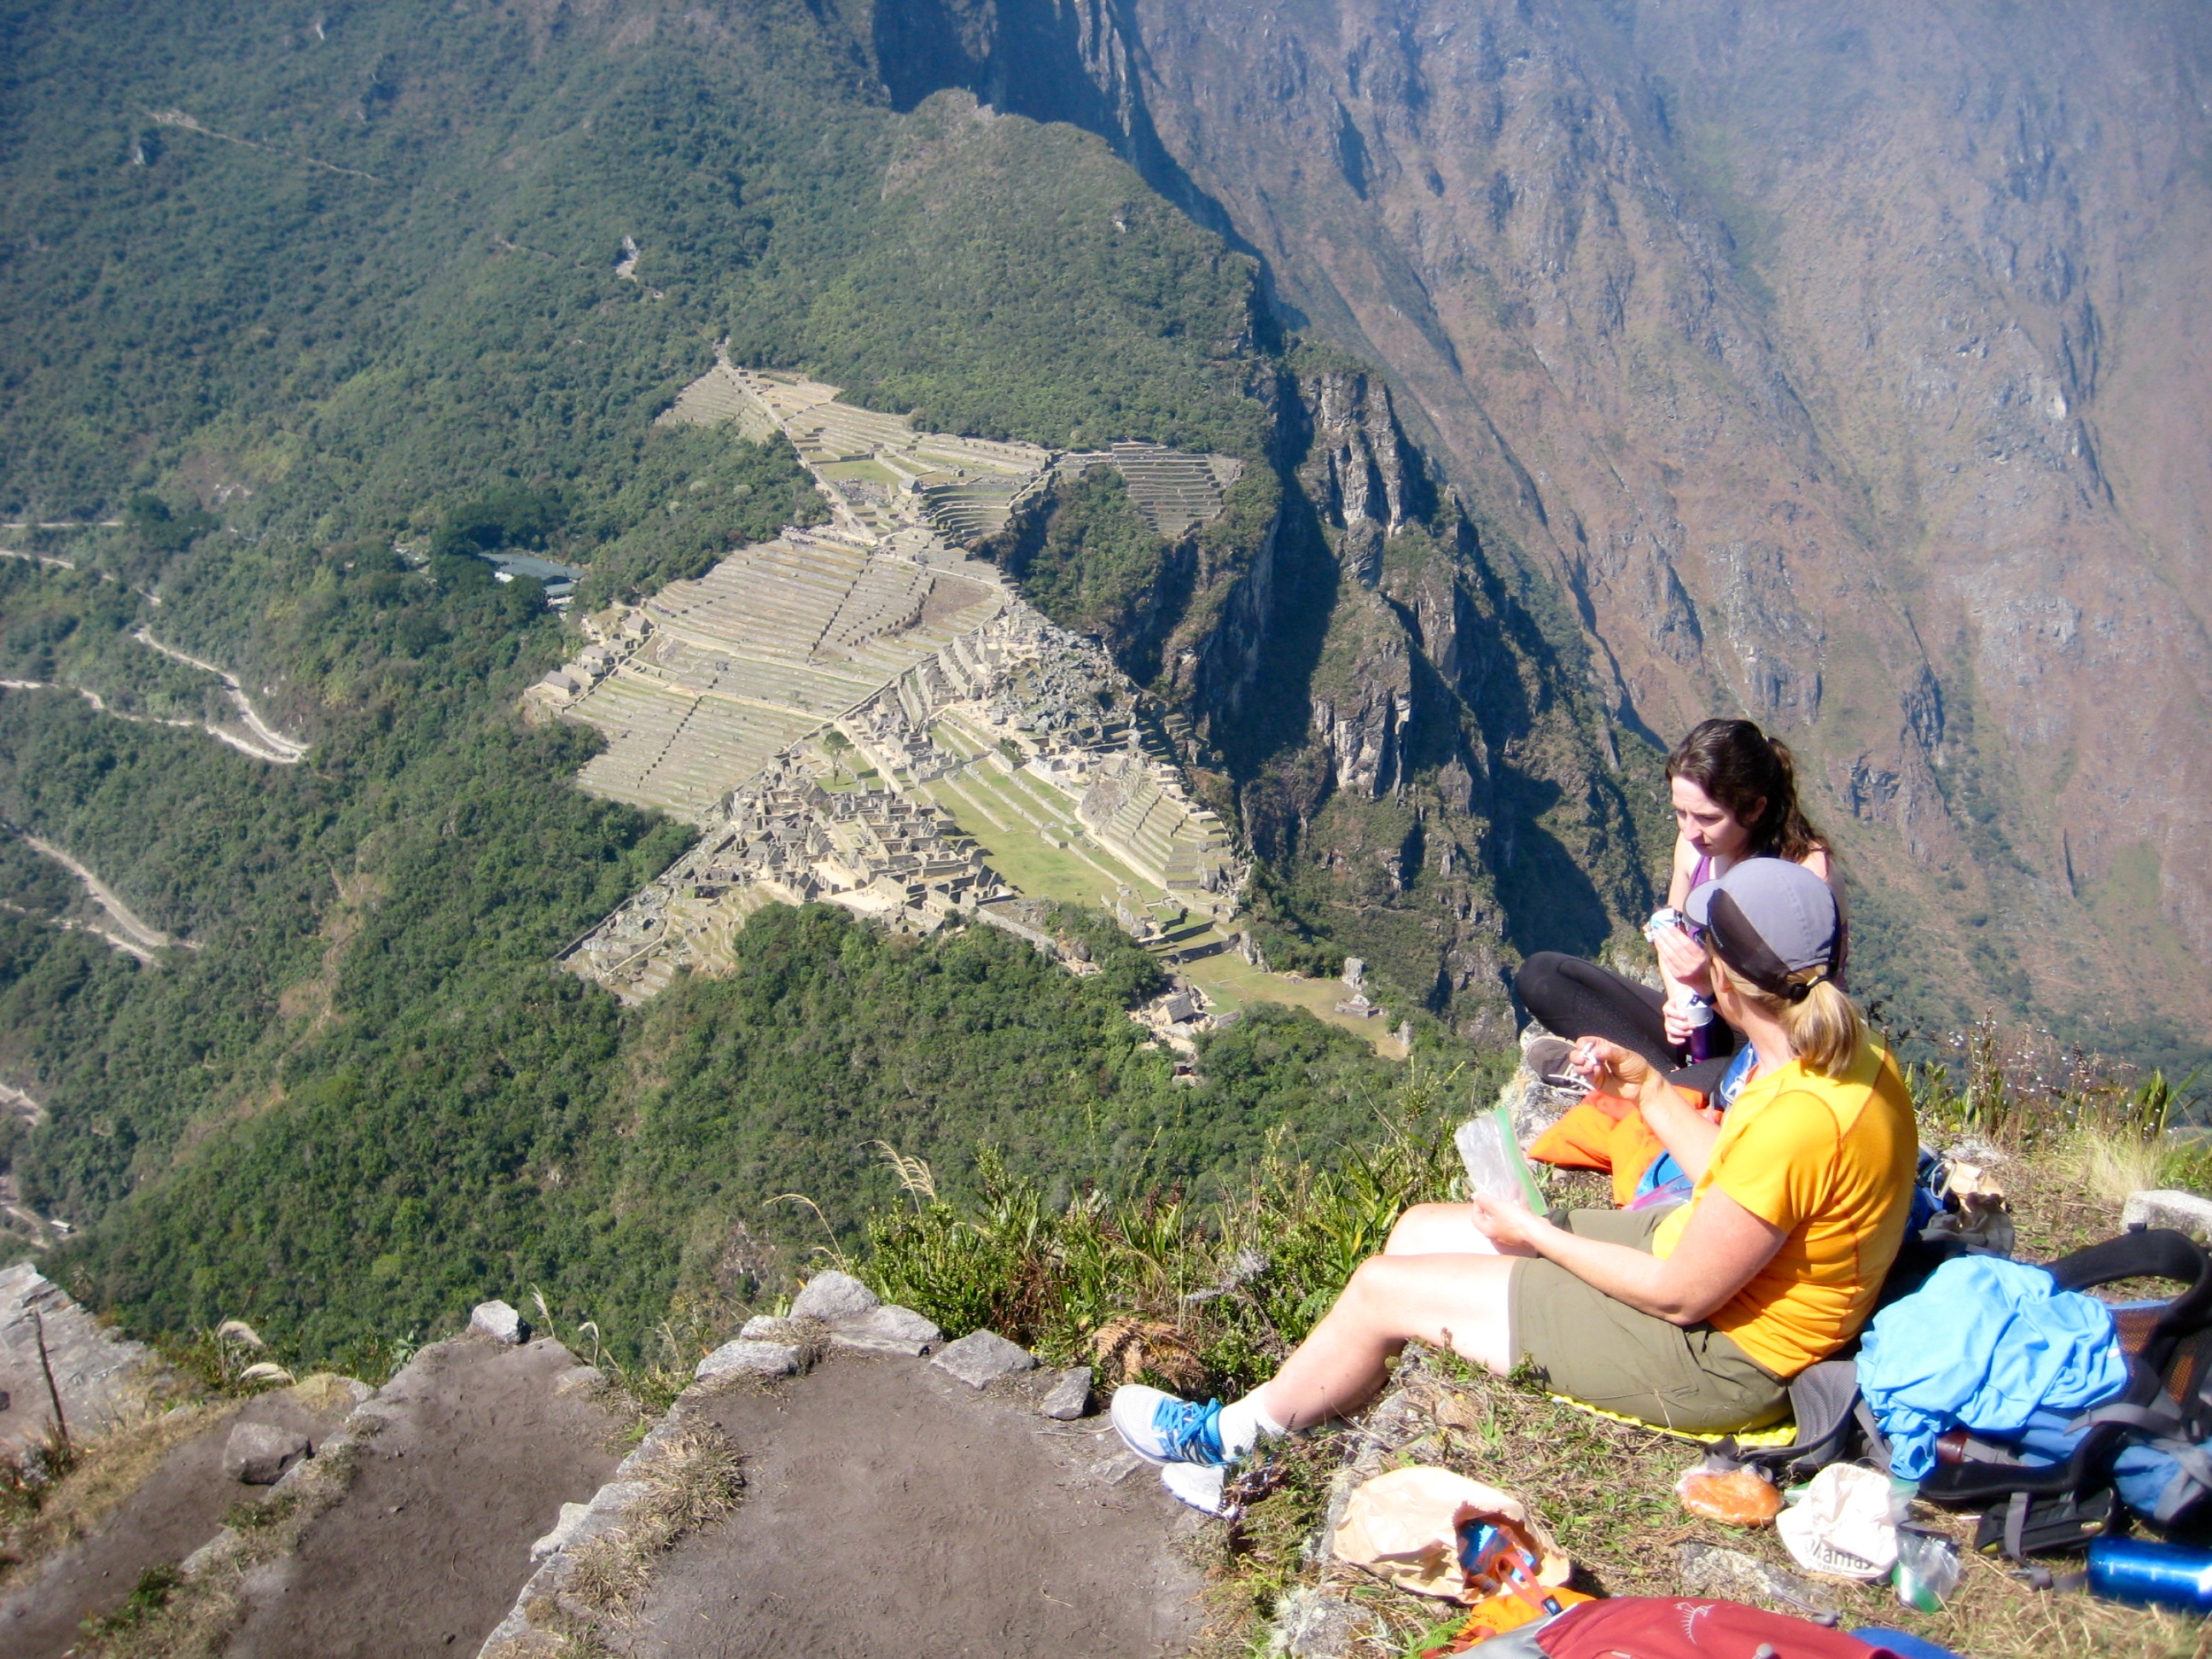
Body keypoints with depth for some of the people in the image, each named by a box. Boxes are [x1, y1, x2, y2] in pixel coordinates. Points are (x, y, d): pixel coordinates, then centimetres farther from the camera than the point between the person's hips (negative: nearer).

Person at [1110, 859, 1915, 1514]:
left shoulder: (1798, 1118, -33)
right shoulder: (1838, 1050, -3)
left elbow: (1683, 1293, -24)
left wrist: (1537, 1236, -13)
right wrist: (1649, 1088, 5)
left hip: (1713, 1357, -10)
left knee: (1384, 1288, -4)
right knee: (1418, 1230, 11)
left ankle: (1228, 1434, 22)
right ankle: (1270, 1435, 24)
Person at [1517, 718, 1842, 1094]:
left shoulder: (1808, 869, -21)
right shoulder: (1695, 845, -5)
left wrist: (1713, 978, -36)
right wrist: (1679, 1000, -7)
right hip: (1704, 1029, 7)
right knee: (1540, 974, -4)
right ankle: (1675, 1076, -14)